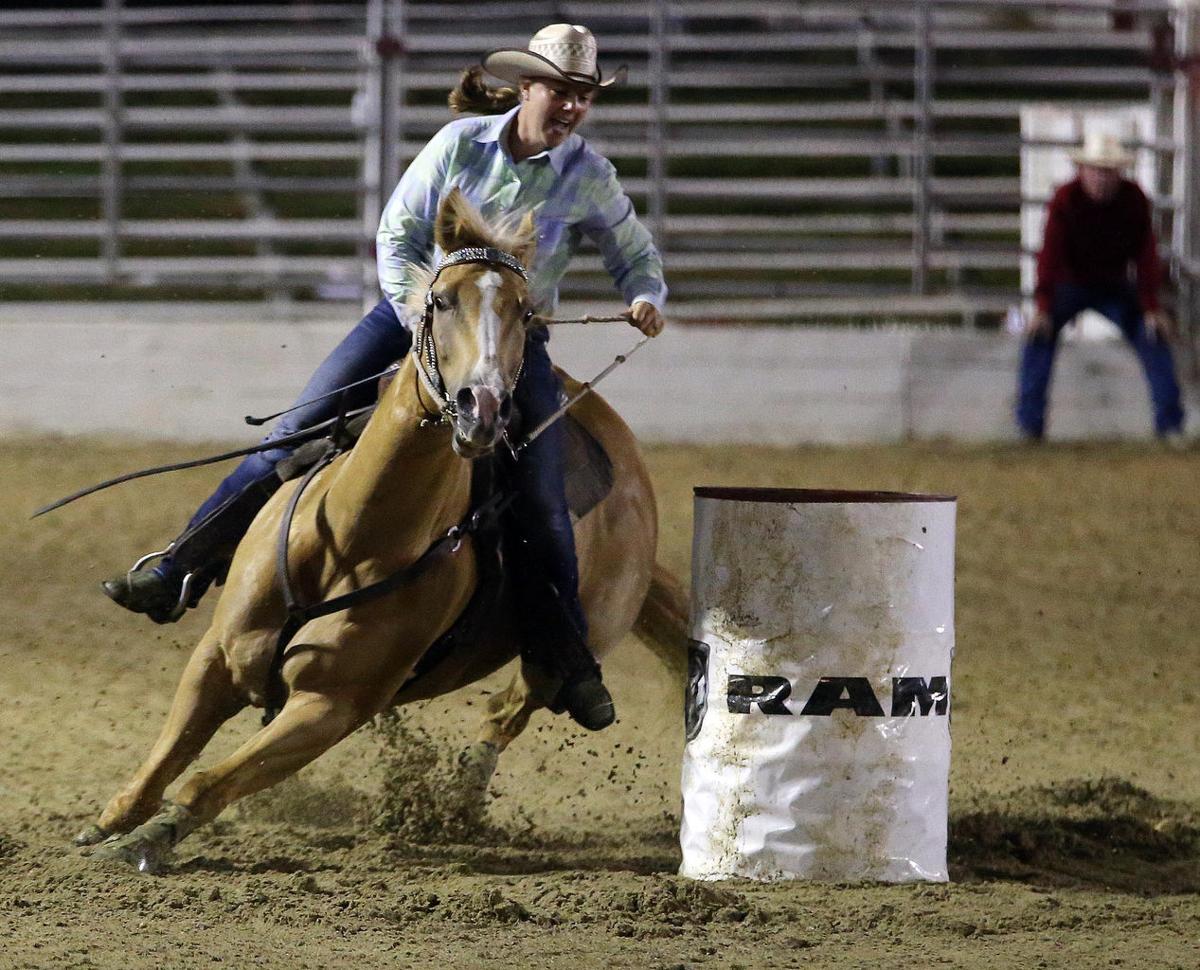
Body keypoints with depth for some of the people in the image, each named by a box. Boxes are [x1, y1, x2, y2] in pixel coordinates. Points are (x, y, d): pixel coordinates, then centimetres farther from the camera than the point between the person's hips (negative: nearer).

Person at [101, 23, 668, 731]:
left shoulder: (589, 175, -5)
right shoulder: (460, 144, -7)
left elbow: (636, 254, 8)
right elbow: (398, 237, -2)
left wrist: (646, 299, -15)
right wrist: (424, 324, -14)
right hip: (419, 311, 1)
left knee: (540, 498, -16)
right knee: (298, 433, -8)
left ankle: (572, 660, 0)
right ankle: (179, 573, -2)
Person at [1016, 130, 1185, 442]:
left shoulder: (1134, 199, -15)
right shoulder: (1065, 199, -20)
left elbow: (1145, 254, -13)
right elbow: (1051, 253, -24)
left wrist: (1151, 307, -18)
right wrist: (1043, 307, -31)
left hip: (1115, 286, 2)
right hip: (1070, 285, -2)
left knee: (1154, 338, -11)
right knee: (1039, 336, -19)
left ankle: (1170, 423, -4)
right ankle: (1029, 425, -14)